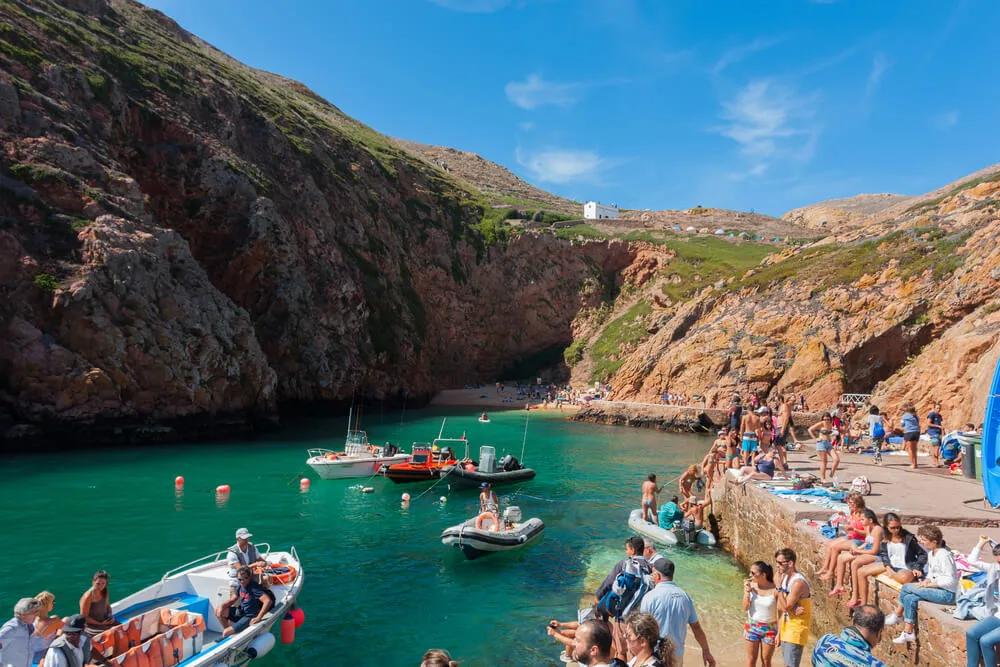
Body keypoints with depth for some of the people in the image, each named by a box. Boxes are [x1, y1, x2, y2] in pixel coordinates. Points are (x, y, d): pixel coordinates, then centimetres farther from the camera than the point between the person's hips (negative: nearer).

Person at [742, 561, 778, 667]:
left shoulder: (775, 590, -18)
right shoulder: (750, 585, -10)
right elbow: (745, 608, -8)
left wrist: (779, 633, -9)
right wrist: (747, 591, -20)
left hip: (769, 629, -2)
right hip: (752, 627, 3)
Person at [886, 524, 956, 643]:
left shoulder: (944, 555, -20)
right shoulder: (931, 553, 9)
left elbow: (950, 580, -23)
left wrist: (929, 584, -19)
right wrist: (926, 580, -2)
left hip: (947, 593, -9)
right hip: (937, 589, 9)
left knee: (906, 587, -17)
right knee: (909, 598, -10)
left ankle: (896, 616, 1)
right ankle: (908, 633, -2)